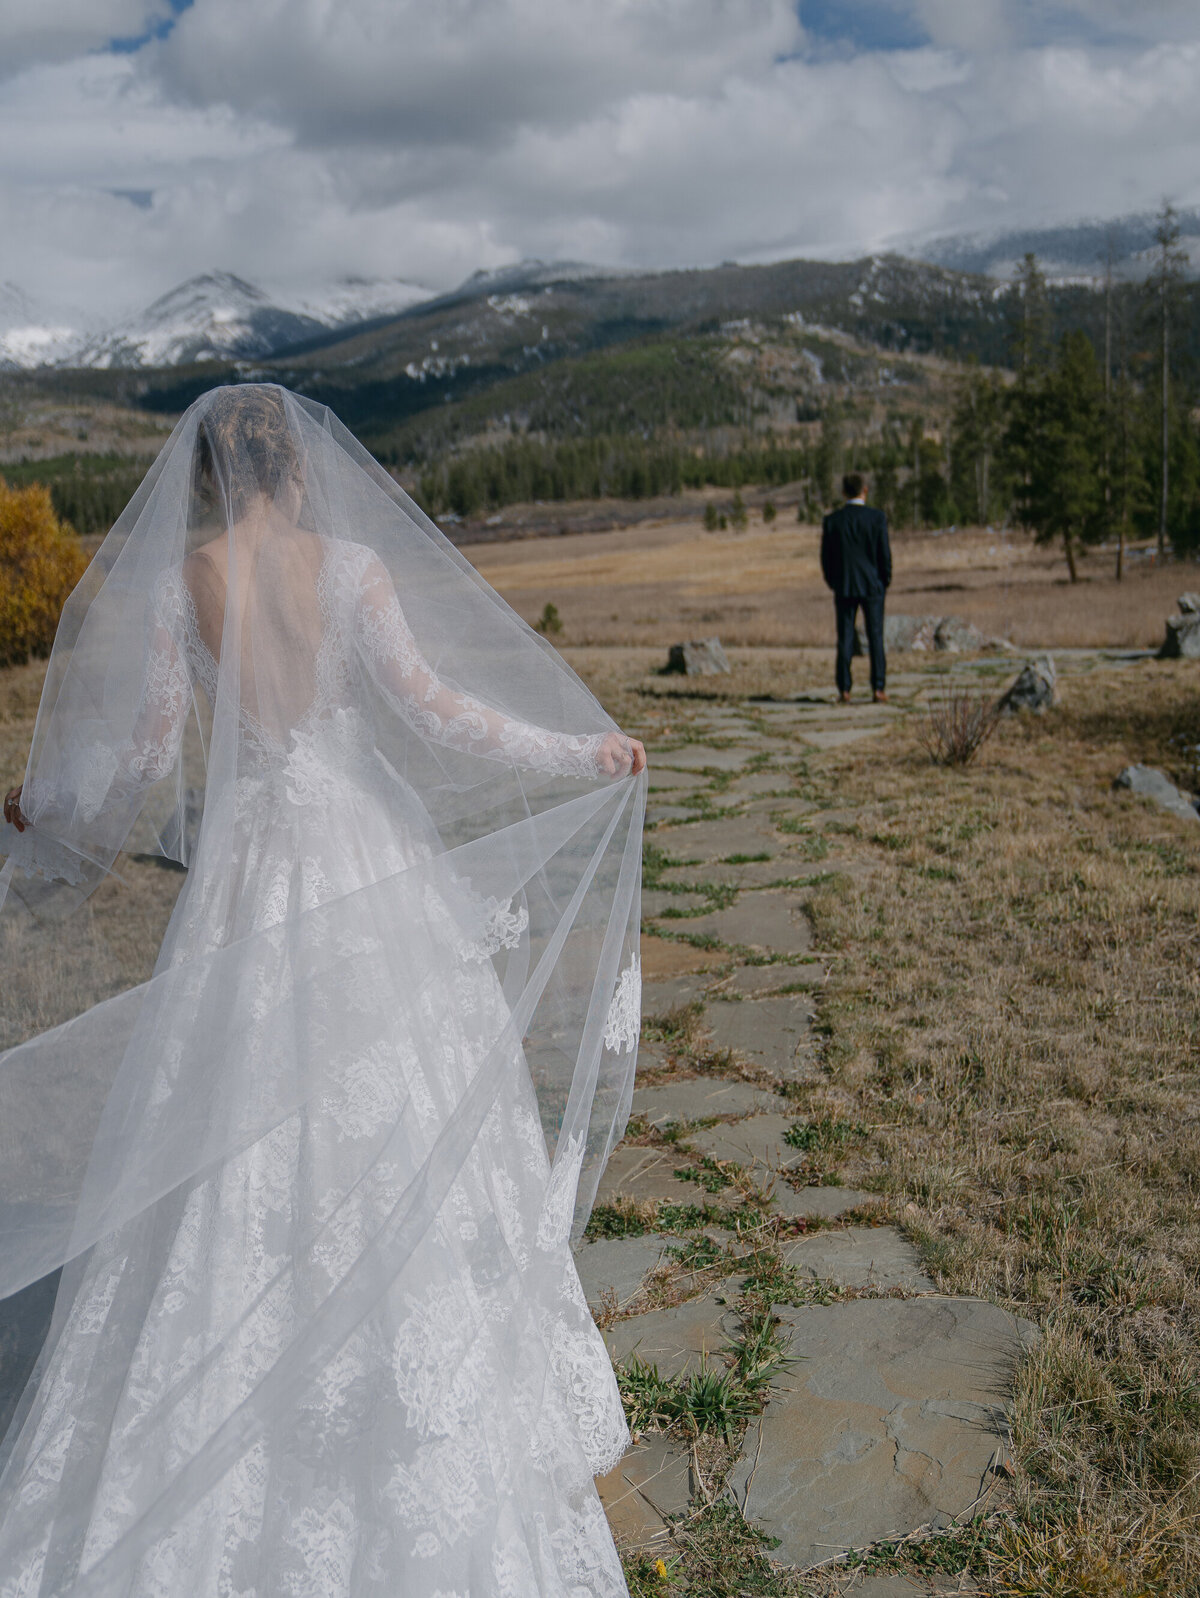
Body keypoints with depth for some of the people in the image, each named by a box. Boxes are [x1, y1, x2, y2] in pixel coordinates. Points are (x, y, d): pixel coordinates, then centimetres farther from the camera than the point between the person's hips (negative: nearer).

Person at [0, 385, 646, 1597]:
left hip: (246, 875, 1)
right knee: (395, 1109, 12)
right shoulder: (354, 565, -4)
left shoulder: (172, 579, -2)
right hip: (366, 864, 0)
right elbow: (426, 703, -12)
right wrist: (585, 753, -4)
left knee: (245, 1138, 11)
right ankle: (424, 1373, 24)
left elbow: (149, 745, -3)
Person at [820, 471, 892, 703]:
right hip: (872, 586, -1)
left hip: (844, 587, 1)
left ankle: (844, 690, 1)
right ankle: (878, 689, 3)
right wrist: (885, 582, 9)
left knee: (845, 640, 3)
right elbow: (885, 555, -4)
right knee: (875, 638, 5)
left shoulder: (832, 520, -2)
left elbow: (826, 558, 1)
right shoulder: (877, 518, -6)